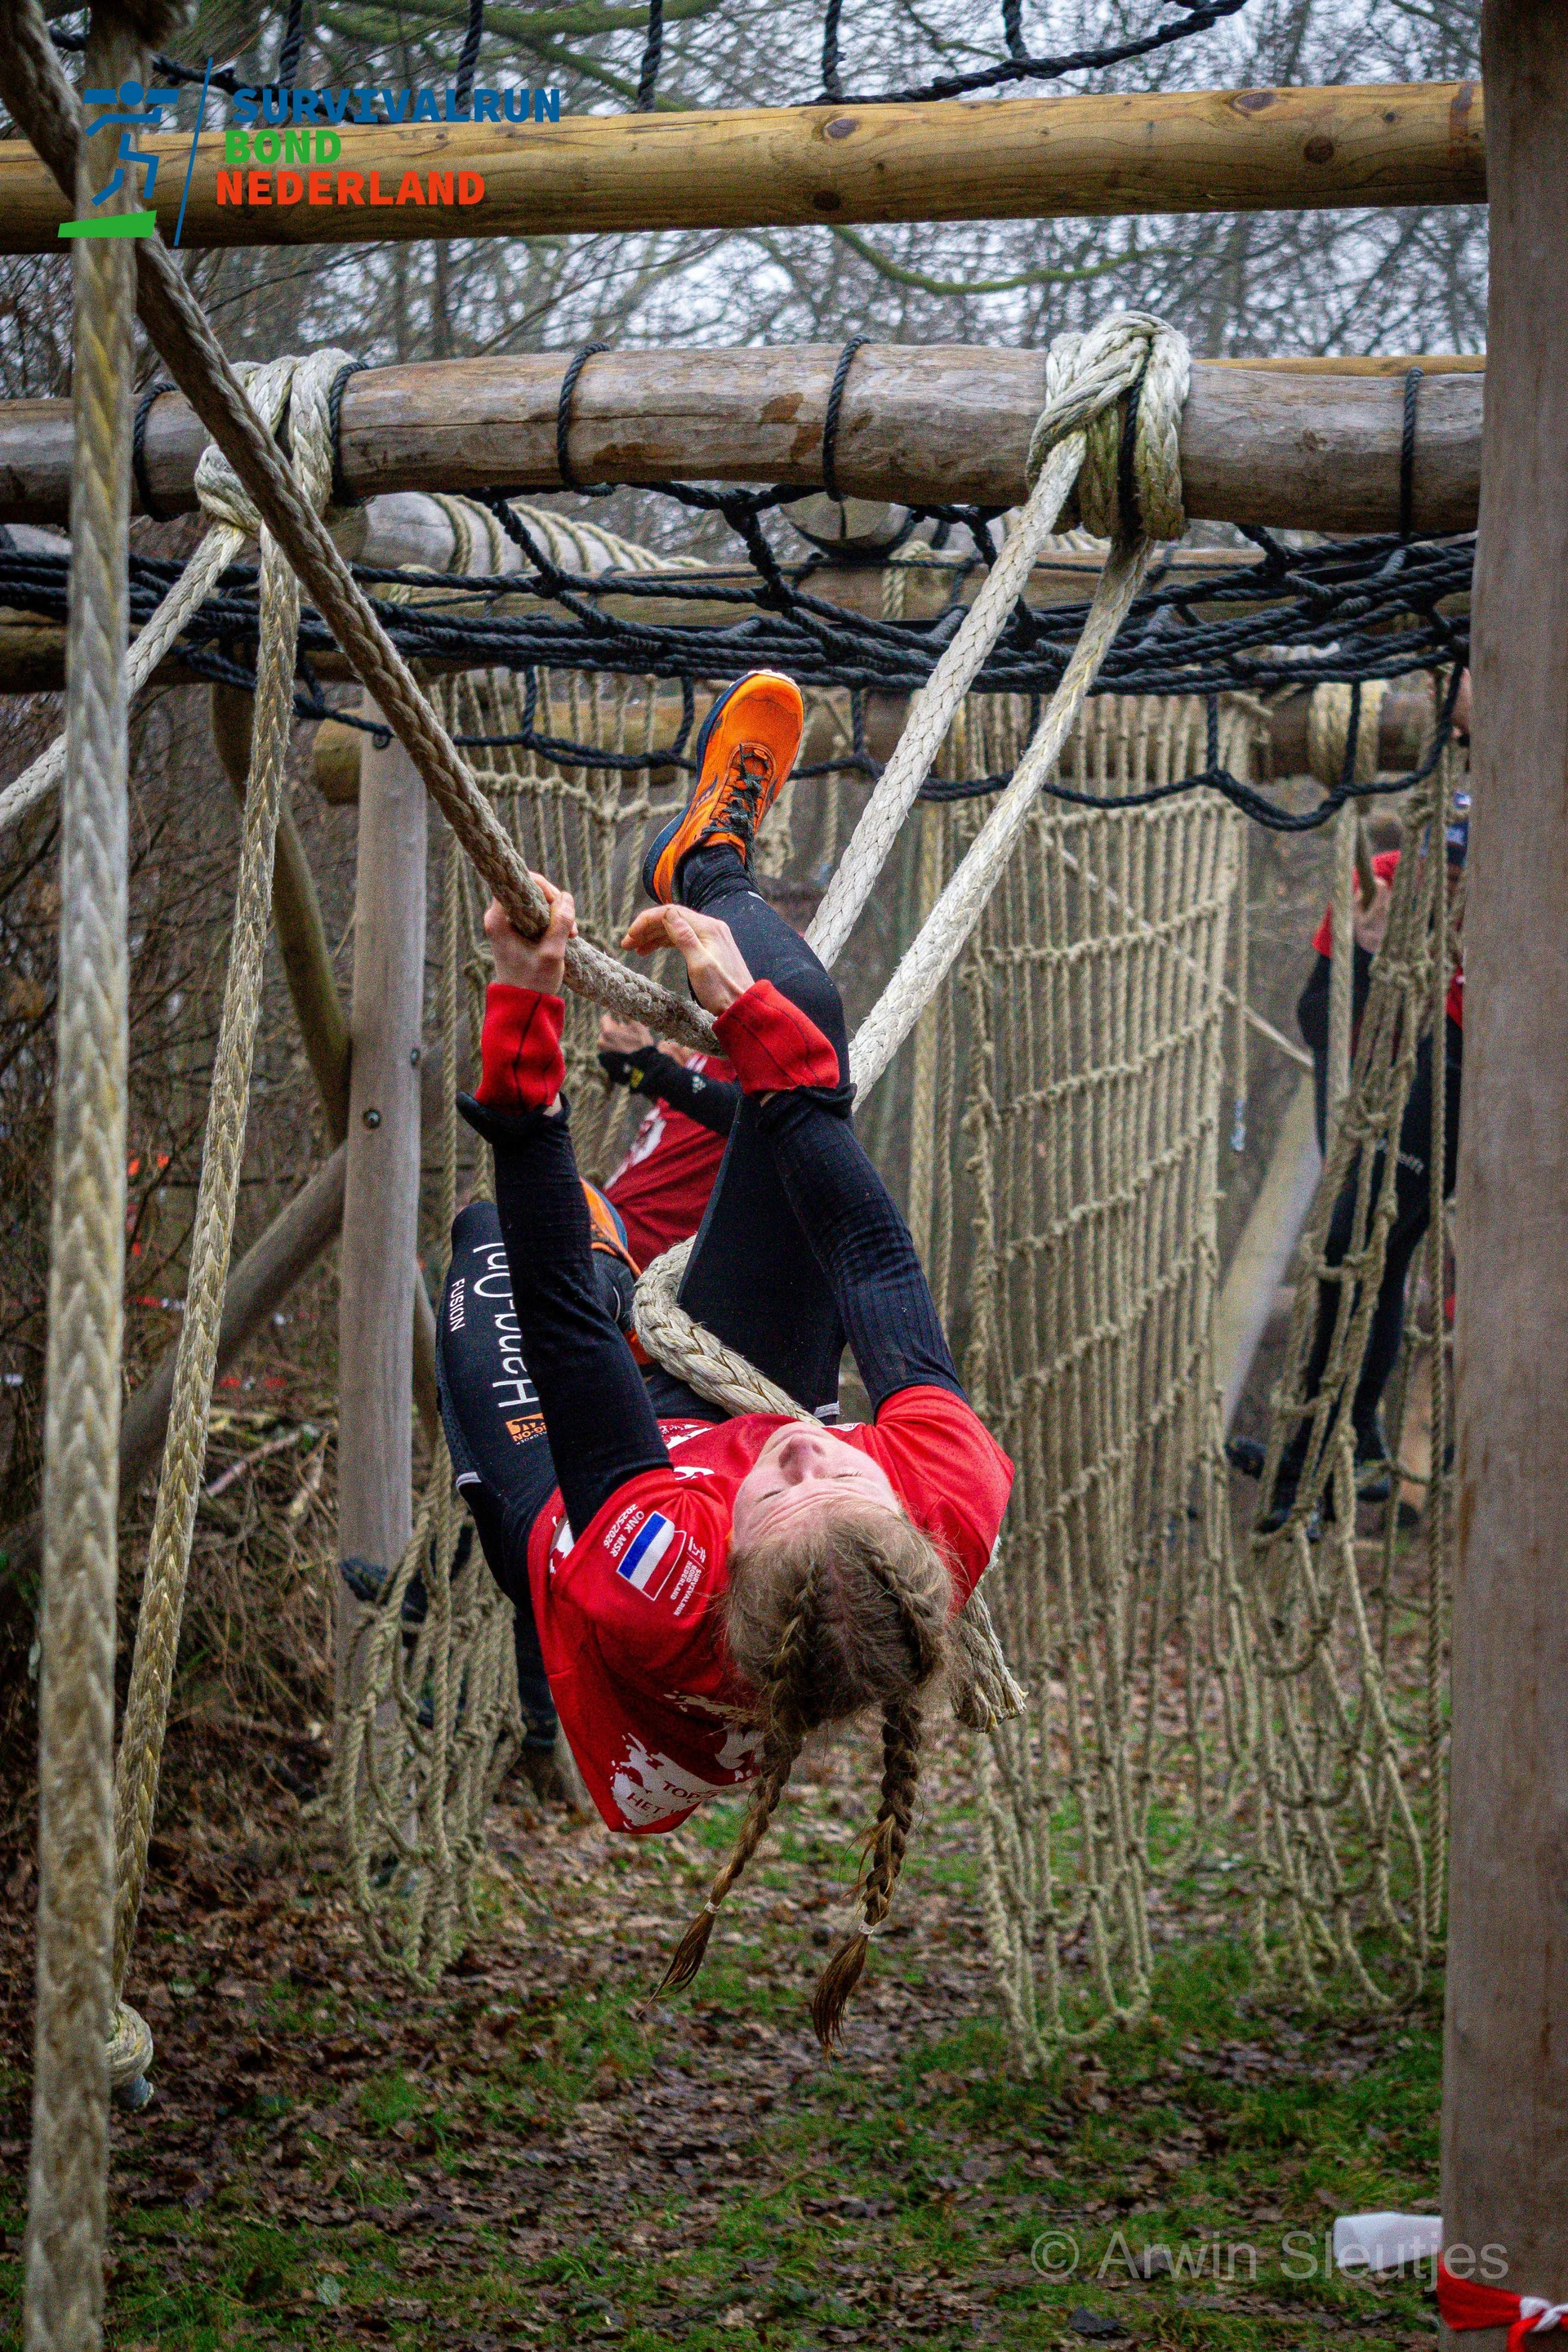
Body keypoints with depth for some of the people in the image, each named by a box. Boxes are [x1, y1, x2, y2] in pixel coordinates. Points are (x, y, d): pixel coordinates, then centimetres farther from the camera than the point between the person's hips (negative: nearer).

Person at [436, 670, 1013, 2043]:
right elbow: (878, 1253, -33)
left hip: (549, 1501, -2)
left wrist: (527, 1012, -47)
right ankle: (709, 865, 34)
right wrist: (748, 1006, -30)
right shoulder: (958, 1498, -45)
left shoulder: (643, 1588, -51)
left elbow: (564, 1312, -47)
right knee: (805, 1012, 1)